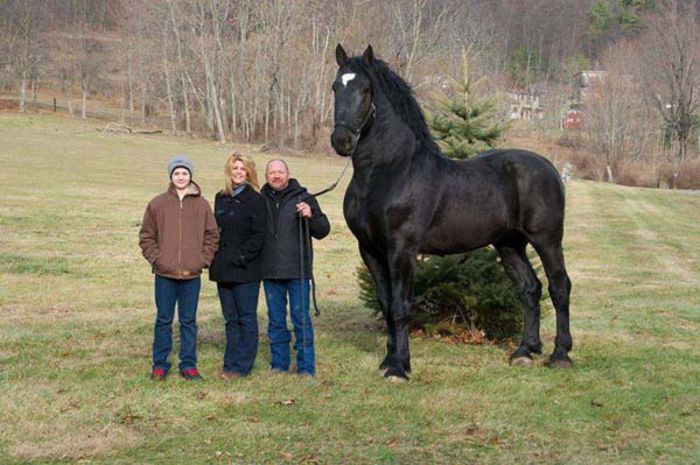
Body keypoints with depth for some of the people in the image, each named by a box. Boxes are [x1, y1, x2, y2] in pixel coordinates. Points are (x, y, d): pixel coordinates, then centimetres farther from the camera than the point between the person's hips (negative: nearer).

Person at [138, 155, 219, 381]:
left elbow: (212, 235, 7)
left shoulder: (202, 205, 3)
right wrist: (156, 259, -4)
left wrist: (202, 260, -2)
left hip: (192, 274, 1)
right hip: (165, 274, -1)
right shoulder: (158, 204, 2)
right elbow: (146, 236, 6)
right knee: (164, 320, 6)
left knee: (189, 321, 8)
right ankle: (160, 364, 15)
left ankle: (188, 364, 16)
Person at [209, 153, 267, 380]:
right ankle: (231, 363, 17)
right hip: (223, 268, 6)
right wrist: (215, 258, 5)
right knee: (231, 318, 11)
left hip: (246, 270, -6)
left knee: (246, 318, -1)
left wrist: (241, 257, -16)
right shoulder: (221, 199, 13)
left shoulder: (255, 200, -6)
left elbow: (259, 234, -10)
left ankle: (242, 365, 2)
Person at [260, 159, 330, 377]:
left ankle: (306, 367, 5)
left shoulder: (303, 198, 0)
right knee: (276, 320, 11)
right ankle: (279, 364, 22)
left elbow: (323, 230, -1)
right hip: (270, 271, 3)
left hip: (297, 270, -3)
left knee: (301, 318, -1)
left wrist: (310, 216, -20)